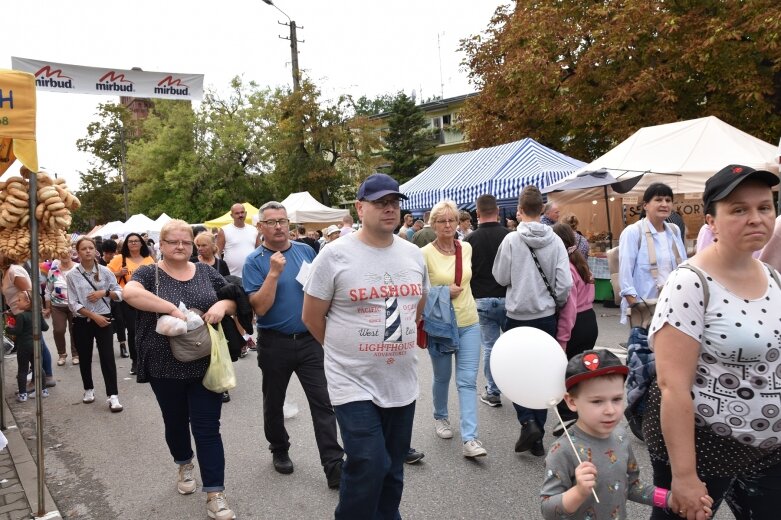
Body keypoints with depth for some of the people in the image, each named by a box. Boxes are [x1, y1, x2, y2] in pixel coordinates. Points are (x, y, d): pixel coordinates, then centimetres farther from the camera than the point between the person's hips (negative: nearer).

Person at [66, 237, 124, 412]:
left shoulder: (105, 271, -1)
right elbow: (73, 304, -8)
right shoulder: (72, 275, -4)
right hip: (82, 322, 1)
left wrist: (104, 292, -15)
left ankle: (113, 396, -4)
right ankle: (89, 390, 33)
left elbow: (119, 294, 2)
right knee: (85, 358, 14)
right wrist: (94, 316, -15)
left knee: (107, 358, -5)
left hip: (104, 320, 0)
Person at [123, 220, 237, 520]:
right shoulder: (150, 273, -4)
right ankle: (184, 465, 47)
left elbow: (235, 300, 9)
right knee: (175, 423, 20)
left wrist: (223, 305, -14)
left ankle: (215, 493, 10)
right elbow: (130, 293, -26)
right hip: (166, 368, 0)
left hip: (205, 365, 1)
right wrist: (172, 309, -30)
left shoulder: (205, 272, 5)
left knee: (207, 428, 2)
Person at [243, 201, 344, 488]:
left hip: (310, 340, 2)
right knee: (274, 402, 16)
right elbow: (259, 307, -16)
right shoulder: (255, 262, -8)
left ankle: (334, 465, 4)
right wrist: (274, 273, -24)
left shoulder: (306, 251, 3)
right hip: (275, 343, -1)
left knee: (323, 402, -1)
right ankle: (279, 450, 39)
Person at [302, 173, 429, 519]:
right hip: (354, 384, -5)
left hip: (403, 383, 5)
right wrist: (344, 350, 5)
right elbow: (311, 317, -4)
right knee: (368, 468, -8)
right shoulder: (334, 255, -11)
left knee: (393, 469, 17)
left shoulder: (414, 254, 5)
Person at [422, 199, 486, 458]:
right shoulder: (425, 254, -12)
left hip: (469, 322, 3)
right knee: (442, 377, 15)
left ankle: (470, 439, -1)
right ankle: (440, 417, 42)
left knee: (468, 381, -2)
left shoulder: (466, 248, 2)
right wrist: (445, 292, -15)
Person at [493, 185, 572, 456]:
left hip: (518, 316, -3)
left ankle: (528, 422, -6)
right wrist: (556, 303, 12)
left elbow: (501, 277, -4)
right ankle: (537, 437, 19)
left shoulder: (512, 240, -12)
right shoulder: (555, 241, -5)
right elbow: (565, 283, -6)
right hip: (546, 316, 3)